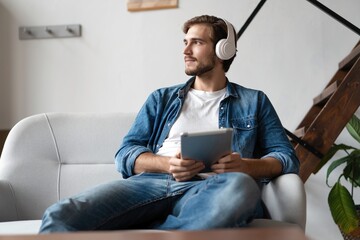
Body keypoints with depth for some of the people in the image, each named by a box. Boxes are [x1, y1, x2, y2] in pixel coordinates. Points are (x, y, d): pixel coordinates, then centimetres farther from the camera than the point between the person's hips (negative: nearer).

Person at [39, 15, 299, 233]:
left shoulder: (254, 102, 23)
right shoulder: (162, 99, 27)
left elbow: (288, 158, 13)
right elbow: (125, 154, 15)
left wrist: (245, 166, -10)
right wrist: (167, 163, -7)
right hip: (151, 182, 1)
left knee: (241, 186, -42)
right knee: (61, 215, -29)